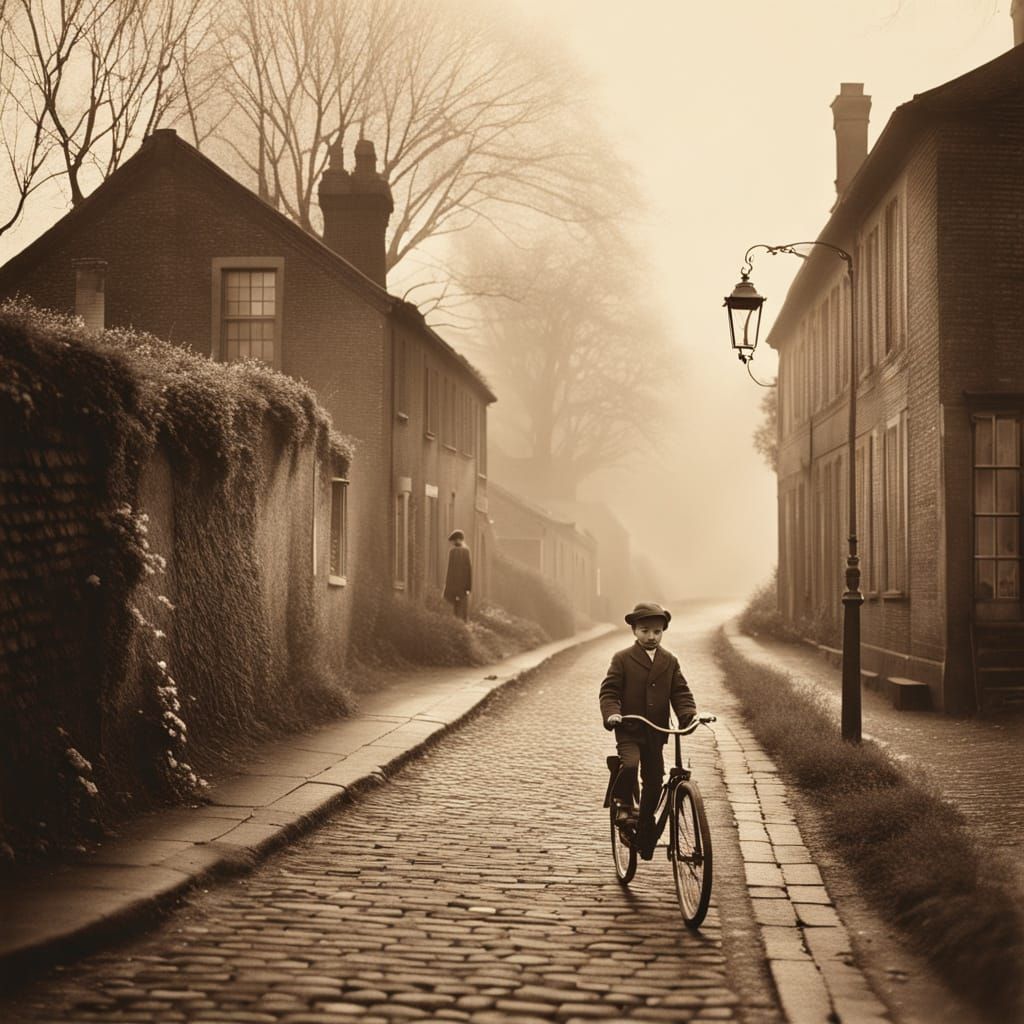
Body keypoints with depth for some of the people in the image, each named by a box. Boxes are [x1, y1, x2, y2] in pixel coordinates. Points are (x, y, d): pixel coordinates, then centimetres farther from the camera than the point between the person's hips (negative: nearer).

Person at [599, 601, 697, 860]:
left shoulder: (670, 662, 7)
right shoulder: (622, 659, -3)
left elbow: (681, 692, 5)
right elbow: (609, 690, -6)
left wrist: (688, 715, -15)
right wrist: (611, 714, -25)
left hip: (656, 732, 3)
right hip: (628, 731, -3)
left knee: (654, 785, 6)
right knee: (630, 764, -31)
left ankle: (645, 838, 21)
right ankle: (622, 804, -5)